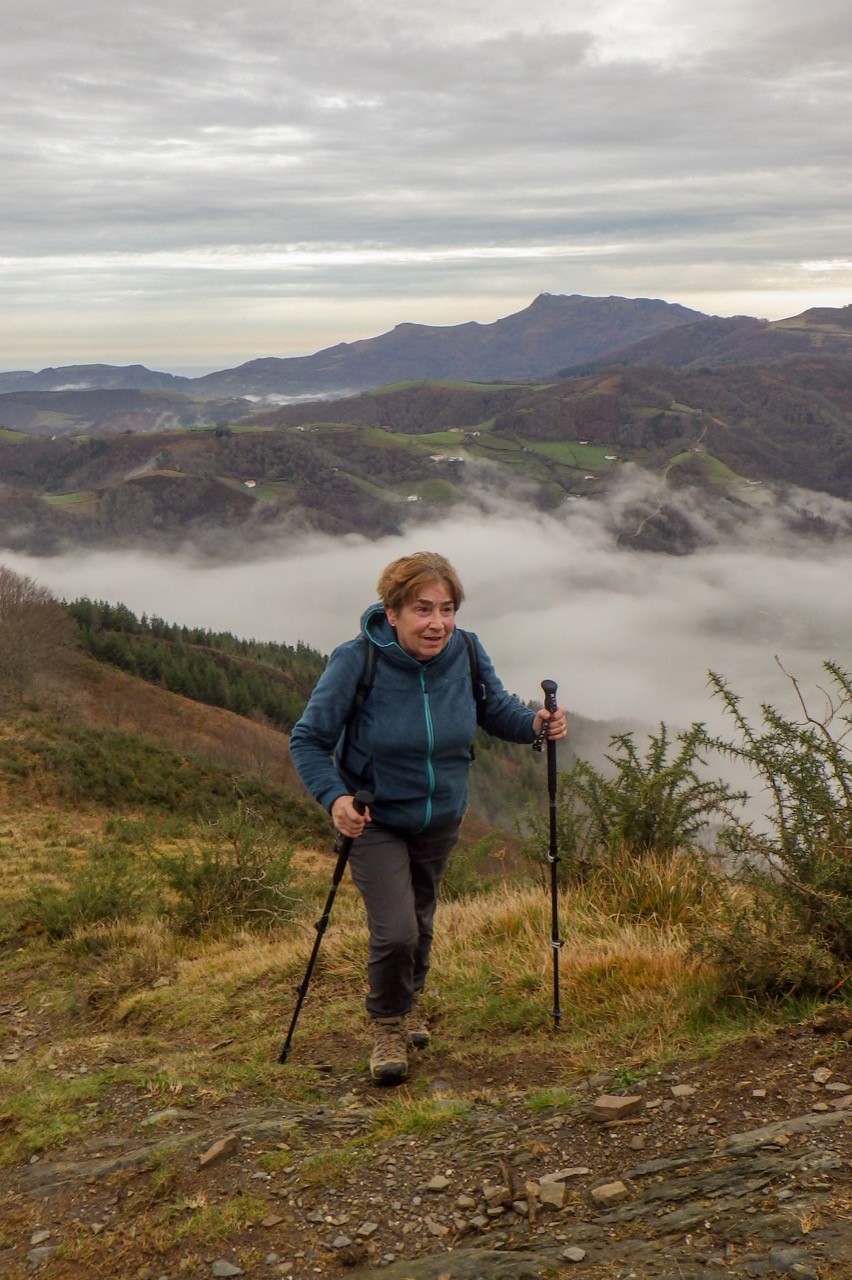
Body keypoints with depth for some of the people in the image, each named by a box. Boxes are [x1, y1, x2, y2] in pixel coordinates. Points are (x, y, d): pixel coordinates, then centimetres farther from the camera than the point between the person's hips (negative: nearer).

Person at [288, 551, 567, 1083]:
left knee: (421, 920, 22)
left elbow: (498, 709, 2)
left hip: (441, 819, 4)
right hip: (375, 820, -4)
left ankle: (411, 1001, 54)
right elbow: (308, 740, -17)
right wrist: (335, 797, -32)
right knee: (395, 932, -14)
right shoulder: (356, 662, -26)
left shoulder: (466, 654, -16)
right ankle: (388, 1025, 17)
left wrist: (535, 722, -19)